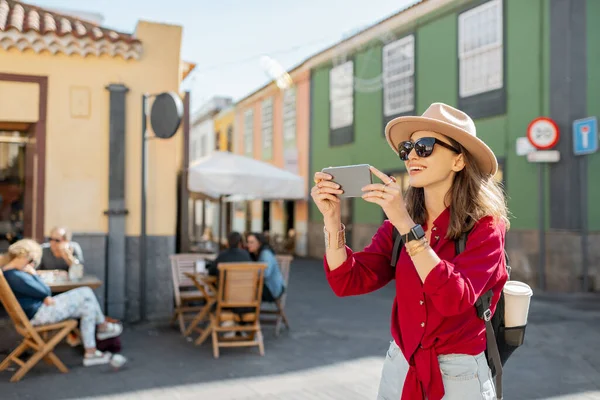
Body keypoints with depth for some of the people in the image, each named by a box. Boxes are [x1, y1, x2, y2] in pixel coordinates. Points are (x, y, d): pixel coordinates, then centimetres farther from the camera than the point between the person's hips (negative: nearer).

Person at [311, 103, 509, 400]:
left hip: (458, 375, -4)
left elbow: (454, 299, -29)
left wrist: (407, 226, -34)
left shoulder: (484, 226, -14)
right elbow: (348, 282, -8)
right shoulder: (397, 224, 0)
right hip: (398, 368, 5)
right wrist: (332, 218, -21)